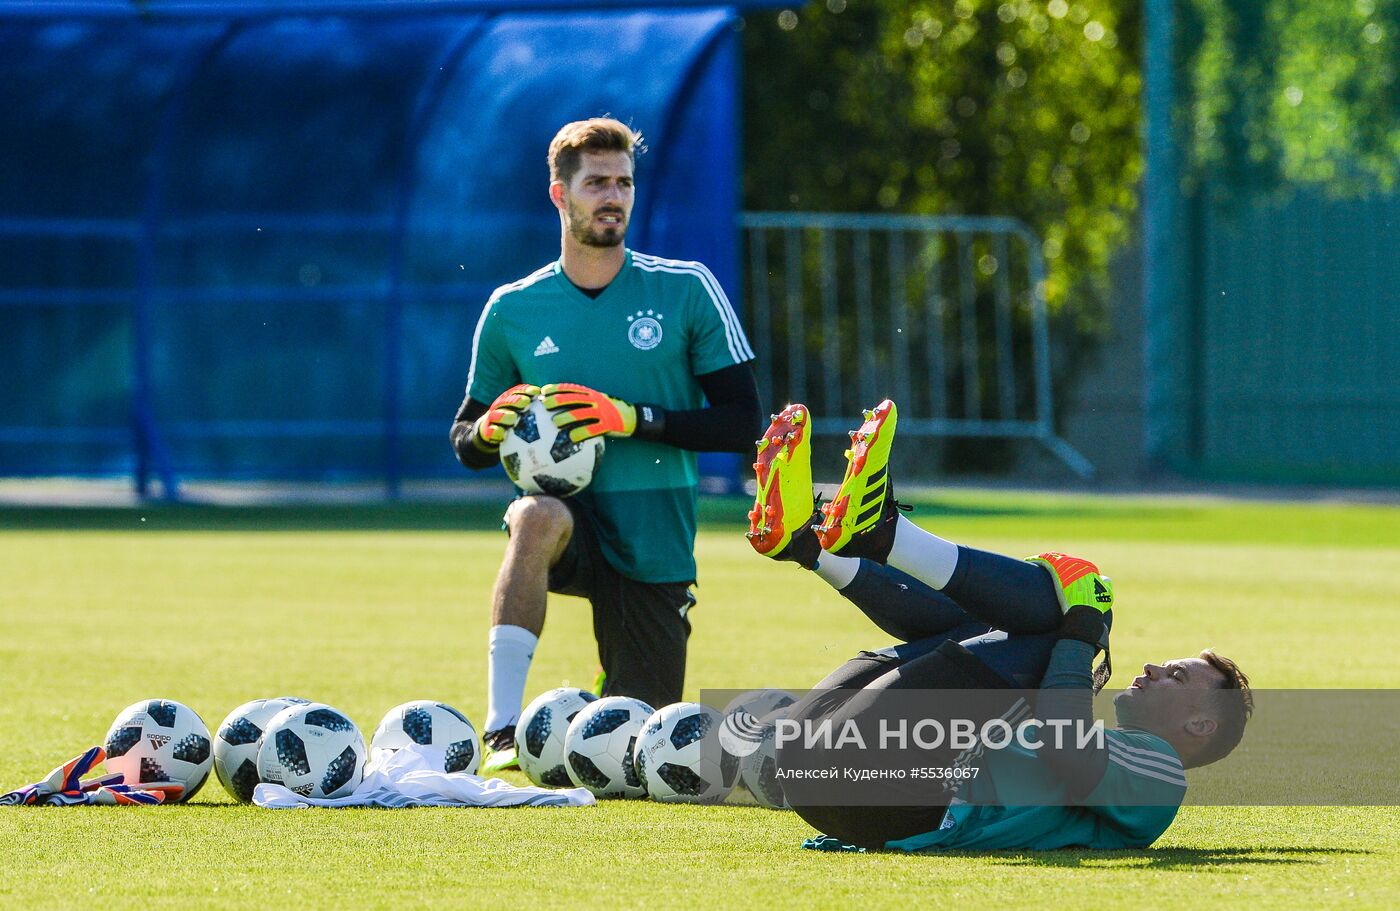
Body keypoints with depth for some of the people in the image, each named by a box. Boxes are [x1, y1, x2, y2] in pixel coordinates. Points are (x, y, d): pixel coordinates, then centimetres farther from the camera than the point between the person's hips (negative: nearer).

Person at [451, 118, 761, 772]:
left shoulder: (686, 291, -1)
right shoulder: (512, 311, 5)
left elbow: (744, 423, -4)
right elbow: (465, 445, 13)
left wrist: (633, 419, -17)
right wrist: (488, 430, -12)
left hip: (654, 545, 1)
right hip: (570, 529, 0)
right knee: (537, 517, -39)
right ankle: (502, 735, -38)